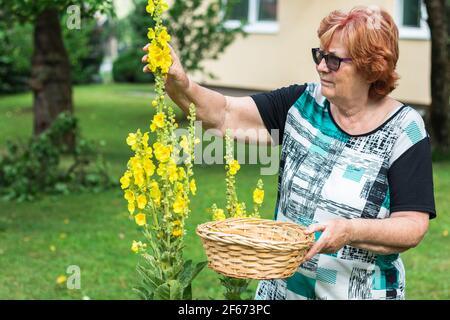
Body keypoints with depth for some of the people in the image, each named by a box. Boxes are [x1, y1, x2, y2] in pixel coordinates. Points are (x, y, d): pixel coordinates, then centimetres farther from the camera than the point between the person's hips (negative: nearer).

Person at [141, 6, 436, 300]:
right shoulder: (302, 104, -3)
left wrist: (350, 231, -30)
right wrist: (181, 85, -28)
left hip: (361, 293, -3)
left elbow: (413, 227, -15)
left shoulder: (404, 132, -12)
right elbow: (224, 115, -10)